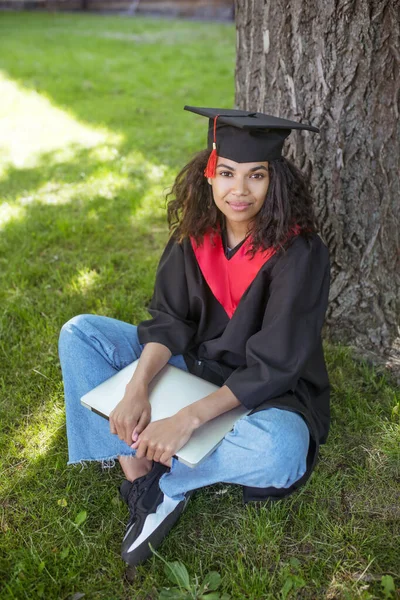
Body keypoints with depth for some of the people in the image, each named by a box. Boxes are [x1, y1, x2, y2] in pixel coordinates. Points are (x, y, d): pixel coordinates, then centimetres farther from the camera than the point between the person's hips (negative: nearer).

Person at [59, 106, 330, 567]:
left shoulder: (299, 253, -24)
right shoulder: (197, 231, -9)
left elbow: (272, 365, -25)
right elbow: (169, 320, -8)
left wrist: (190, 417, -35)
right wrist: (138, 387, -26)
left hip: (267, 391, -4)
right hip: (196, 362, 5)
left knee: (278, 453, -39)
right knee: (79, 334, -7)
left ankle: (159, 481, -14)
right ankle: (136, 471, -16)